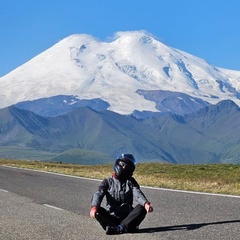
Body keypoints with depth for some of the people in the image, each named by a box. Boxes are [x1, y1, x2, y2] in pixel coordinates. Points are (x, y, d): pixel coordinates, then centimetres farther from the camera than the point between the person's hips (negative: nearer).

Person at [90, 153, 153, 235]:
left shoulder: (131, 181, 12)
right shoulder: (108, 181, 10)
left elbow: (138, 194, -6)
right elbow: (98, 194, -7)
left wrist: (146, 203, -30)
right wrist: (94, 207, -29)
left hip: (127, 217, 1)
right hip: (111, 217, -1)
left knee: (142, 208, -25)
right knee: (98, 211, -28)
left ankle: (120, 227, -39)